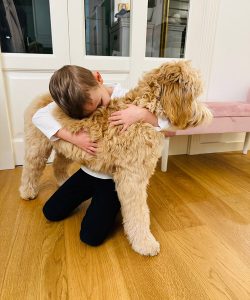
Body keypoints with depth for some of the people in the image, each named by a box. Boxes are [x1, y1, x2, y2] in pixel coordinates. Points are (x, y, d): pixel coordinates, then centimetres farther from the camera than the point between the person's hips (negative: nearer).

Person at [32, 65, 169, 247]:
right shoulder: (75, 101, -13)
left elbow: (165, 121, -21)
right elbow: (39, 116, -21)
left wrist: (142, 113, -42)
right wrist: (74, 138, -33)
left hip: (115, 177, -4)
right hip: (88, 171, 4)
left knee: (91, 237, -8)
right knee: (51, 212, 13)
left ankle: (114, 204, 18)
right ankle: (93, 195, 30)